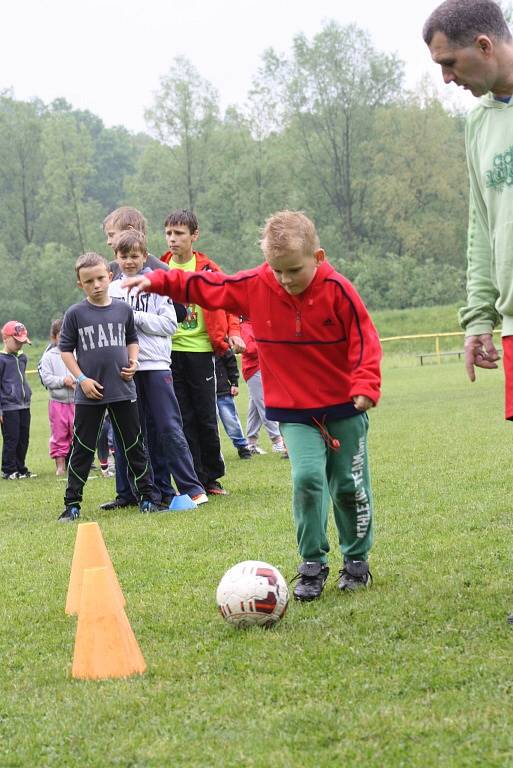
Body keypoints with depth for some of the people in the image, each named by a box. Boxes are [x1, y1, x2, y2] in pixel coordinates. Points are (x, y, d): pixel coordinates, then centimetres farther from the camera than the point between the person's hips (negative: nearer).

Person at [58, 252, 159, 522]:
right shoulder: (75, 314, -4)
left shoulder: (123, 310, 3)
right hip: (89, 394, -2)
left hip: (123, 390, 2)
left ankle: (147, 496, 17)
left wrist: (133, 361, -1)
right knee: (82, 449, 3)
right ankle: (72, 503, 9)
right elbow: (65, 349, 0)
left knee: (134, 445, 9)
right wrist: (81, 379, -9)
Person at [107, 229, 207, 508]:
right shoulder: (112, 289, 11)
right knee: (144, 432, 7)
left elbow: (169, 324, -6)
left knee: (169, 428, -7)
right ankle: (161, 491, 12)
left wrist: (136, 317, -11)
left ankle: (192, 488, -4)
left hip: (156, 365, -4)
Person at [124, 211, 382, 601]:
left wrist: (366, 386, -20)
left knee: (350, 486, 8)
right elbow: (207, 287, 2)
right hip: (294, 412, 1)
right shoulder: (253, 286, -7)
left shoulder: (338, 290, -14)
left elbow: (364, 338, -10)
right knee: (307, 478, -16)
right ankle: (313, 564, -5)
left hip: (344, 408, -1)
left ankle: (357, 560, 26)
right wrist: (159, 281, -1)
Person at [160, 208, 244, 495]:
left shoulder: (208, 269, -2)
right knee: (184, 419, 3)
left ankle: (212, 477, 18)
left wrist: (233, 332, -11)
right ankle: (194, 480, 9)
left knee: (206, 418, 4)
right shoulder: (160, 269, 3)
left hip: (201, 350, -1)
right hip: (170, 351, 2)